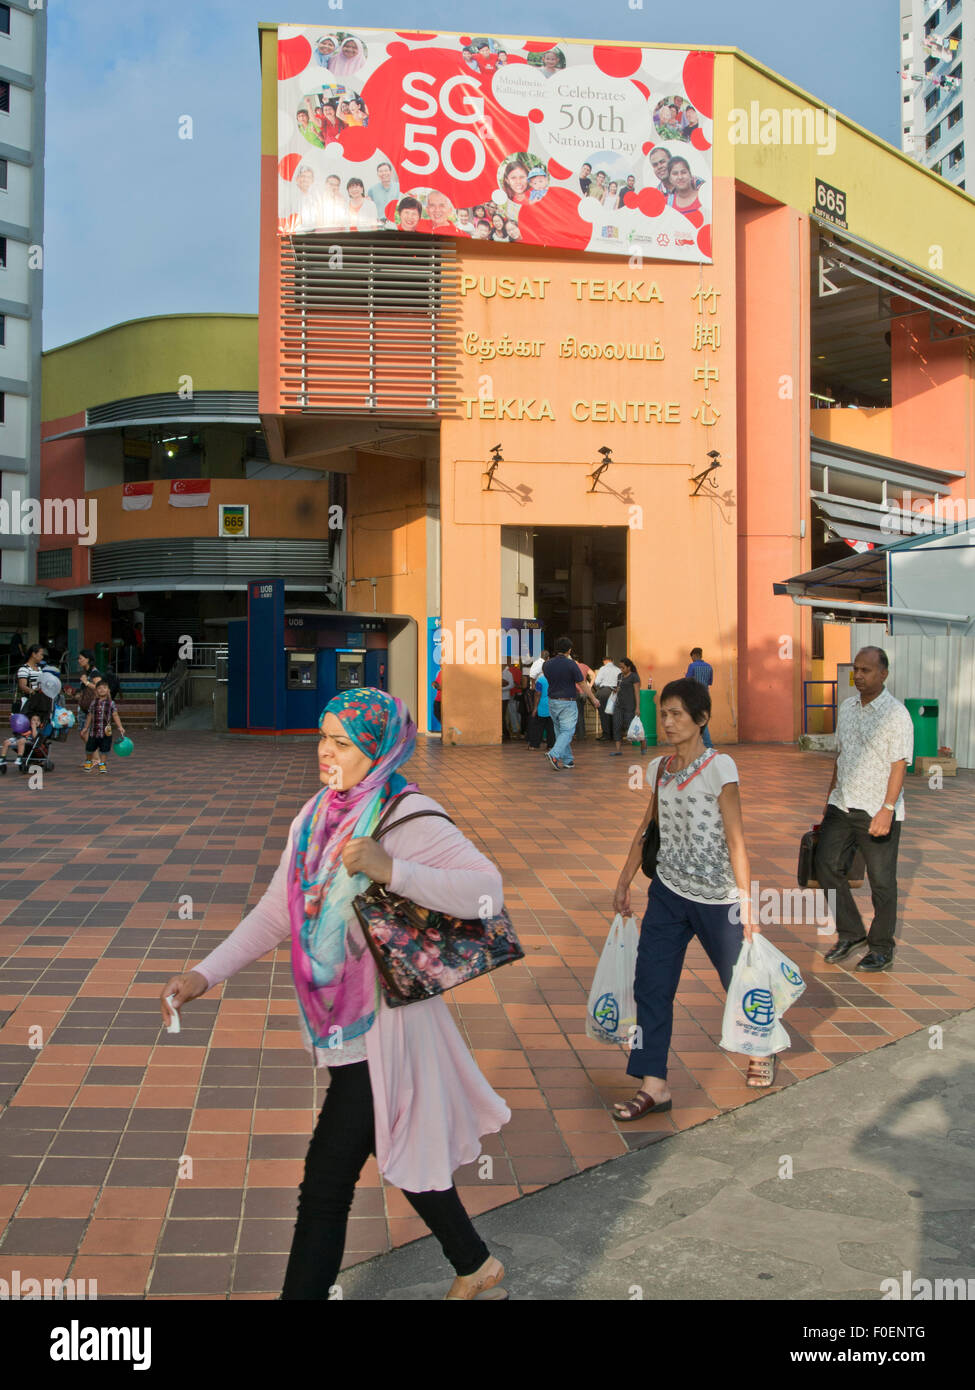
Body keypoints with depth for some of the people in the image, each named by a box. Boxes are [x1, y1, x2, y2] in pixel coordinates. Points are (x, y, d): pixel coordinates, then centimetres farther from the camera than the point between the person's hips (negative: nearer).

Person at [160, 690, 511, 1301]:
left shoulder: (408, 820, -18)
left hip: (382, 1024, -8)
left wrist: (391, 871, -36)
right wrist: (205, 974, -2)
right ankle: (476, 1268, 45)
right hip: (342, 1022, 8)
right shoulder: (315, 819, 5)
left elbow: (487, 890, -27)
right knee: (402, 1155, 23)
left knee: (326, 1185, -1)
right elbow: (276, 913, 7)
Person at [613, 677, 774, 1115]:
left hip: (716, 899, -5)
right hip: (668, 893, 5)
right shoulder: (659, 769, 3)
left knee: (738, 979, 12)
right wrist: (624, 882, 16)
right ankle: (654, 1086, 6)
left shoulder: (719, 767, -15)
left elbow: (736, 841, -15)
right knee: (650, 985, -1)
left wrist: (746, 904, -16)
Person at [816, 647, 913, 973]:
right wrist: (830, 799, 19)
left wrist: (887, 809, -22)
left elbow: (899, 766, -15)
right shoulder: (847, 707, 11)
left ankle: (881, 947, 17)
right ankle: (850, 932, 19)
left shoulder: (896, 713, -10)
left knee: (881, 880, 2)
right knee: (826, 864, 2)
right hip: (842, 806, 6)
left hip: (877, 811, -6)